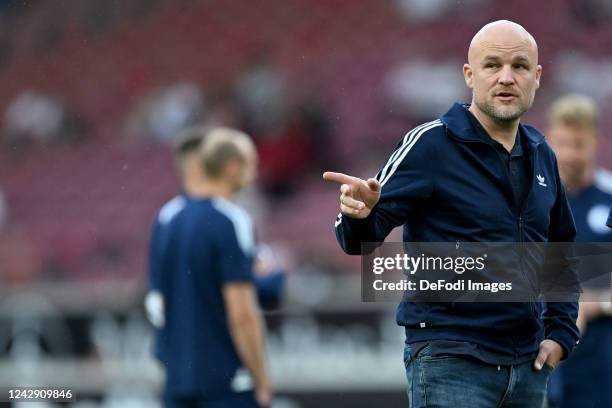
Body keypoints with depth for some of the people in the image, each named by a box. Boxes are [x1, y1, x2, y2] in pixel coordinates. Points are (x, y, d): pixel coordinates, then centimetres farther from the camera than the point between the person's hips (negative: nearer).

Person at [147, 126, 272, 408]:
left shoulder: (167, 216, 8)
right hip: (227, 381, -7)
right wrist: (262, 382, -10)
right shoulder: (231, 222, -14)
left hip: (176, 378, 7)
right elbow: (241, 314, -18)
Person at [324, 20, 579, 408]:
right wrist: (359, 215, -34)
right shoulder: (431, 144, -7)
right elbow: (361, 241, -11)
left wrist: (561, 331, 14)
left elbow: (562, 246, 25)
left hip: (528, 367, 6)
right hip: (449, 363, -6)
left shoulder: (541, 155, 11)